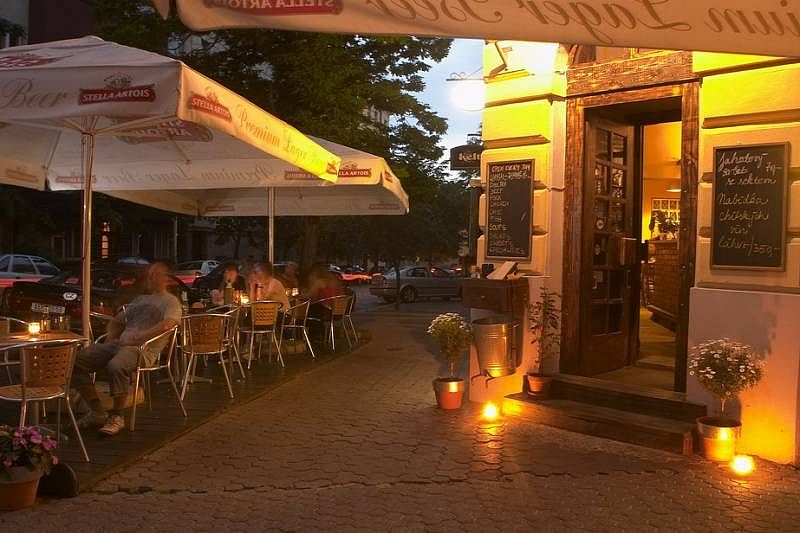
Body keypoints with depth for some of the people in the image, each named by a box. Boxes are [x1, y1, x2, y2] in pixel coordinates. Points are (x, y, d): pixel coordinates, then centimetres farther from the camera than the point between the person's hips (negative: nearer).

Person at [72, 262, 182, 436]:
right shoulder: (139, 300, 32)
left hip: (144, 348, -8)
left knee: (116, 366, -39)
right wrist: (110, 338, 15)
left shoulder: (170, 301, 7)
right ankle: (97, 412, -6)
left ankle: (117, 416, -18)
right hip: (118, 343, 8)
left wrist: (138, 337, -20)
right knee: (77, 361, -10)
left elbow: (168, 324, -15)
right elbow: (116, 322, 37)